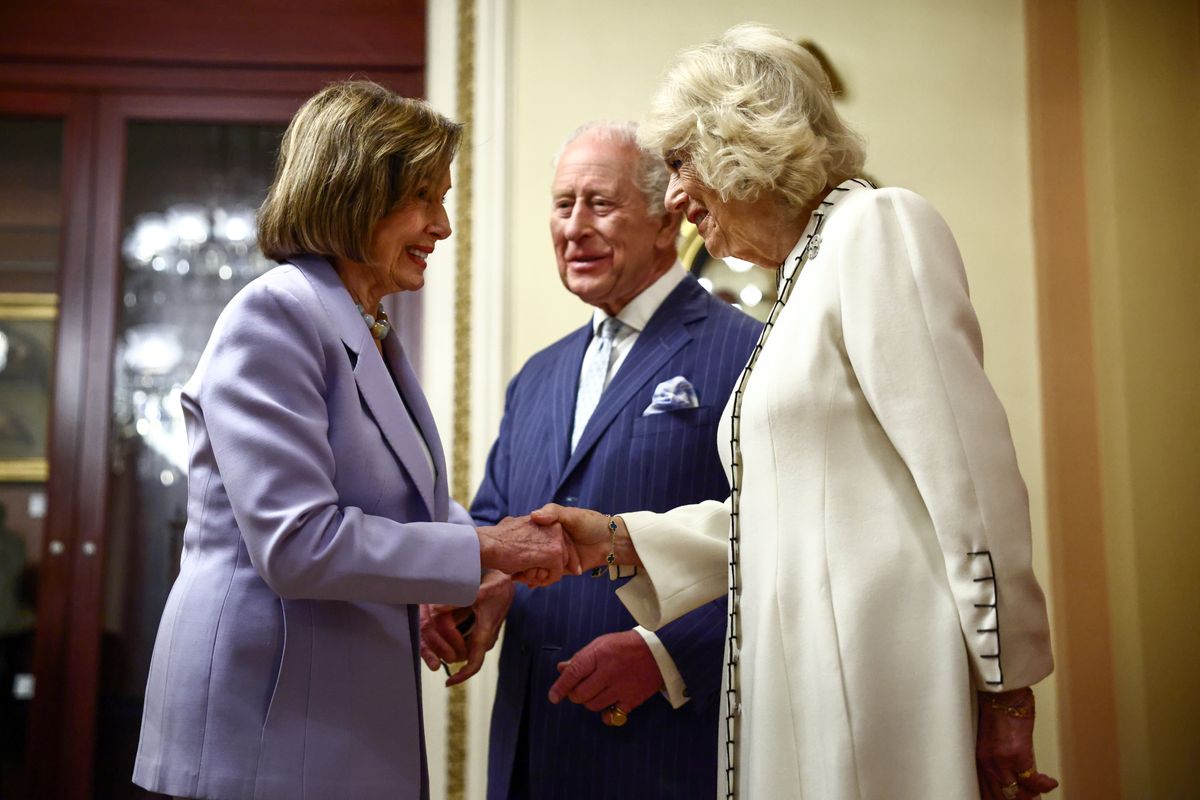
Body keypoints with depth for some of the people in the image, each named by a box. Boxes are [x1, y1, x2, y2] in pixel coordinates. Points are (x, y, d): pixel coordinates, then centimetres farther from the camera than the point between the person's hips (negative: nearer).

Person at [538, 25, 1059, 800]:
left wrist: (1005, 689, -16)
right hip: (808, 683, 8)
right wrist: (623, 541, 13)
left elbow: (967, 467, -16)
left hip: (882, 672, -8)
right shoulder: (800, 282, 19)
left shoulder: (875, 227, -8)